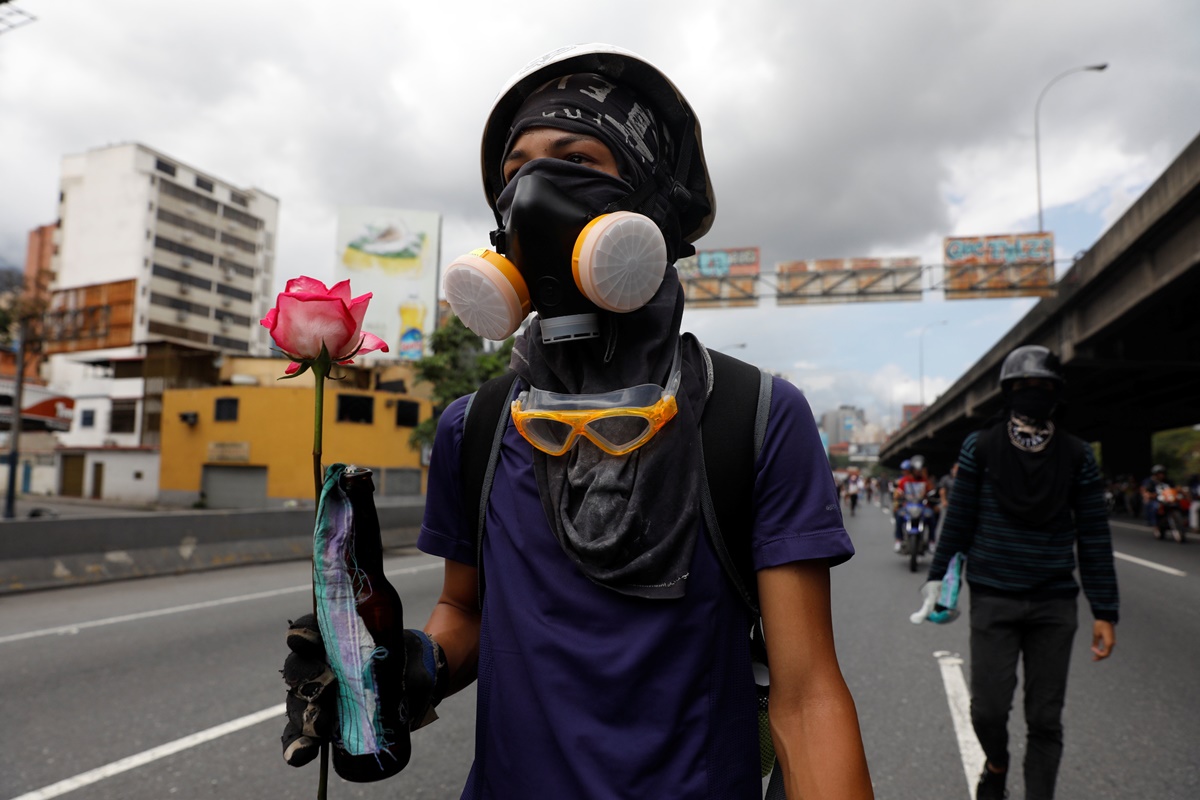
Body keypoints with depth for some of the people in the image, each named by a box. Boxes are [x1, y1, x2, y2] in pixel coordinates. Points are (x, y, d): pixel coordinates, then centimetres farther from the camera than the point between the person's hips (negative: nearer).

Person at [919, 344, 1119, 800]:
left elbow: (1094, 537, 2)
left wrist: (1105, 613, 0)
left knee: (1045, 719, 6)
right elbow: (959, 519, 3)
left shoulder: (1077, 456, 2)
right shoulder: (980, 448, 0)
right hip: (993, 600, -1)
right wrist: (937, 577, 0)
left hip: (1055, 603, 1)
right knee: (988, 708, 0)